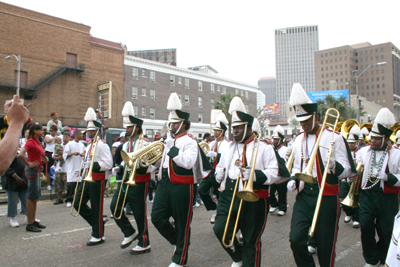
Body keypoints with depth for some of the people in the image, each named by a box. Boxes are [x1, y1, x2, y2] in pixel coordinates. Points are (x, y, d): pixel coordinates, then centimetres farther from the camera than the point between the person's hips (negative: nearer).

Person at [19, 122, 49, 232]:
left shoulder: (36, 141, 12)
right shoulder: (31, 141, -15)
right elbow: (20, 155, -29)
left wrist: (44, 158, 13)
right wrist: (29, 164, -18)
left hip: (37, 170, 9)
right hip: (32, 170, -9)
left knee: (35, 196, 14)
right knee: (31, 197, -4)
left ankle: (34, 221, 23)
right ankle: (30, 224, 3)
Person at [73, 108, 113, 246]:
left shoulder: (102, 145, -13)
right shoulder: (90, 145, 16)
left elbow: (108, 164, -21)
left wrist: (94, 166, -27)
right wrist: (85, 170, 14)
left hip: (97, 180, -9)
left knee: (96, 208, 0)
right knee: (78, 203, 9)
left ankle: (98, 236, 14)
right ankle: (96, 223, 25)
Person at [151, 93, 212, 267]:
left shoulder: (190, 142, -12)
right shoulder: (168, 141, 13)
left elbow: (188, 163, -27)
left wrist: (173, 151, -25)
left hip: (181, 187, -7)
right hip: (165, 184, 8)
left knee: (182, 223, 5)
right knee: (157, 217, 6)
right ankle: (177, 241, 31)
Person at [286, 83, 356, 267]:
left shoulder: (334, 138, -6)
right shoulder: (298, 140, 9)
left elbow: (347, 170, -5)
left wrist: (333, 165, -26)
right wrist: (293, 179, 2)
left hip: (327, 197, -4)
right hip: (303, 196, 4)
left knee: (325, 245, 5)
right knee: (296, 239, -5)